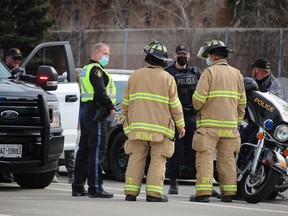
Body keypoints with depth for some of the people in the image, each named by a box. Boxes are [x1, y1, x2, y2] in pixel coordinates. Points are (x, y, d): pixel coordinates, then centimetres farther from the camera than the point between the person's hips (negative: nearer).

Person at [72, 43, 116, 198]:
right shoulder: (96, 69, -12)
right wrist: (111, 107, -9)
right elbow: (100, 92, -21)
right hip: (96, 113, -11)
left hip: (85, 110, 11)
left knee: (84, 150, 13)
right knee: (97, 151, -11)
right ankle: (95, 188, -13)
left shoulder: (86, 69, 21)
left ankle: (78, 187, 16)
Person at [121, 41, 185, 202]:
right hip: (160, 128, -3)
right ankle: (154, 192, -7)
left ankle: (131, 192, 2)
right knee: (158, 160, 0)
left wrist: (125, 119, 24)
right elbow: (175, 105, 0)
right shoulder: (167, 78, -1)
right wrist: (180, 125, 8)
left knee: (136, 158, 6)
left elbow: (126, 102, 11)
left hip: (137, 126, 3)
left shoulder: (135, 76, 7)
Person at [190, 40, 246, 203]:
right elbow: (242, 101, 13)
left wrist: (198, 108, 9)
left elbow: (199, 98, -12)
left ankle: (203, 192, -11)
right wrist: (237, 121, 20)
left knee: (205, 158, -4)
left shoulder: (209, 72, -6)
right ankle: (228, 193, 10)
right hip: (230, 125, 5)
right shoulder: (236, 74, 11)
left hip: (210, 124, -5)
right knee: (227, 159, 10)